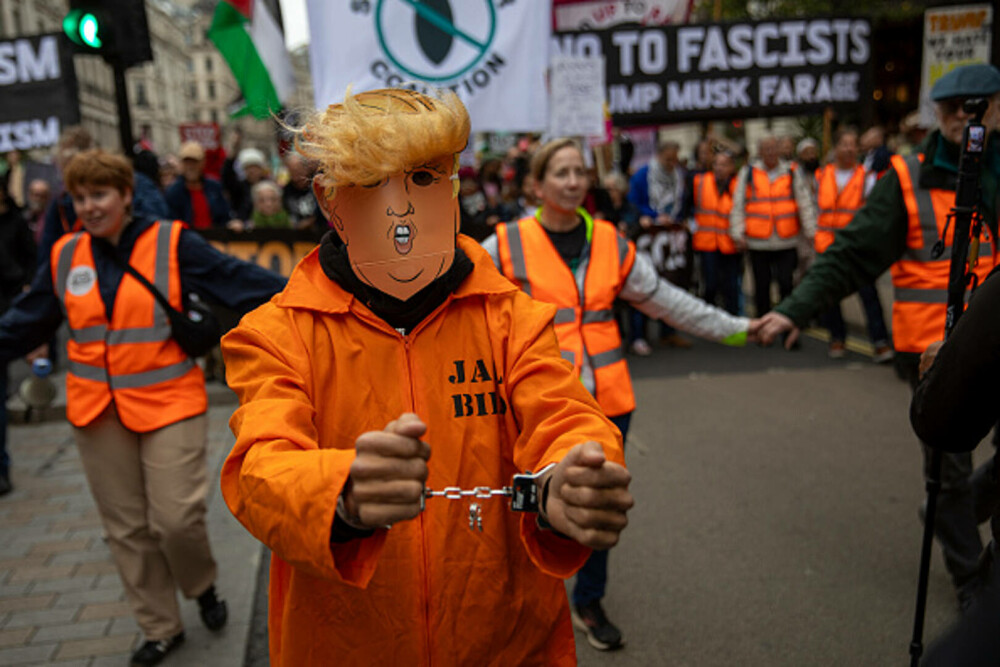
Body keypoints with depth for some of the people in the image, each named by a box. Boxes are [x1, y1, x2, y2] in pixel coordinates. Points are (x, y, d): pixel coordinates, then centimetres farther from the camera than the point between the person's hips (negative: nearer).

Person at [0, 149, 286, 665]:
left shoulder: (172, 244, -6)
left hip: (168, 404, -4)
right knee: (127, 528, 12)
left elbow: (240, 283, -13)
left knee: (177, 517, -8)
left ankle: (202, 586, 26)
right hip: (97, 412, 4)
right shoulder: (64, 258, 7)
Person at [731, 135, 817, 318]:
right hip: (757, 242, 0)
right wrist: (738, 232, -5)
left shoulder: (792, 172, 6)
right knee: (761, 287, 9)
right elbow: (738, 205, 3)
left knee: (786, 283, -4)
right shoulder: (748, 172, 4)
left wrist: (810, 233, 2)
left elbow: (805, 204, 6)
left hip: (787, 242, 0)